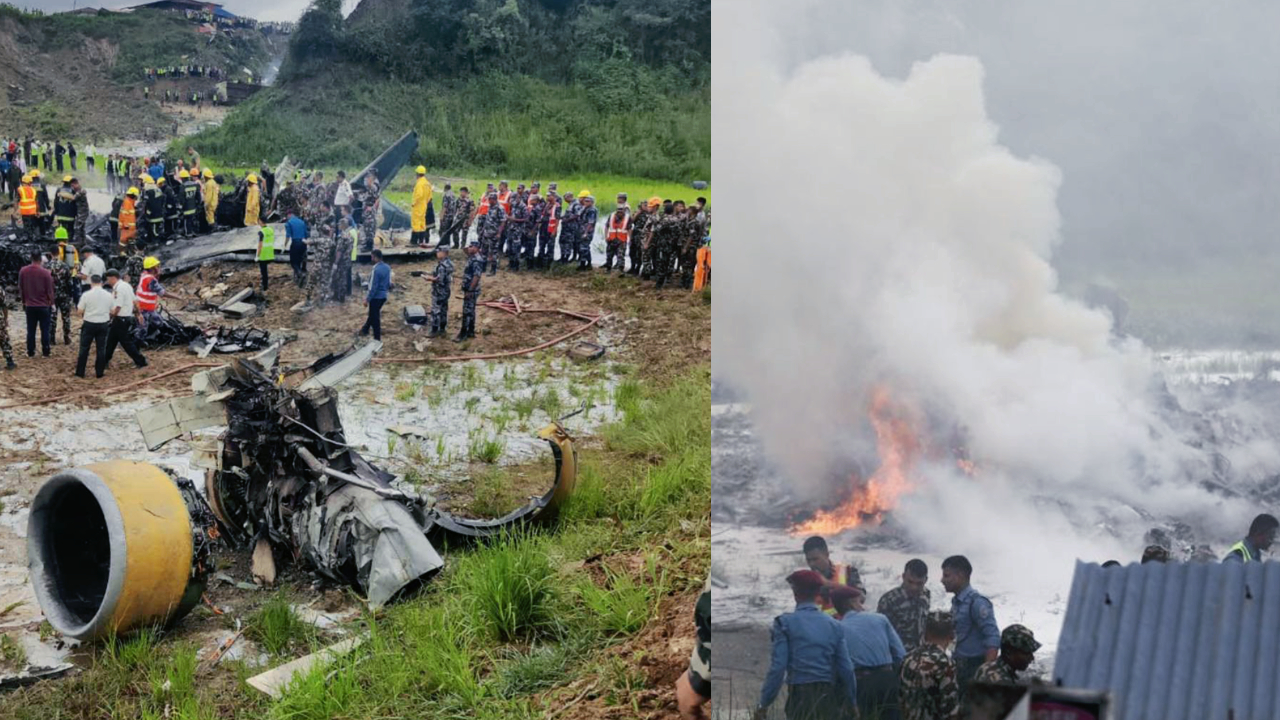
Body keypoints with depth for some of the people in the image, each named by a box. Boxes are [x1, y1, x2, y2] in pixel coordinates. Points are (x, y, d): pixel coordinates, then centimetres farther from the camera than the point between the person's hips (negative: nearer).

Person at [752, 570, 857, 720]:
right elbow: (846, 668, 6)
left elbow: (777, 667, -9)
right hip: (829, 697, 4)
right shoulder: (833, 624, 8)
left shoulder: (785, 623, -3)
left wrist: (763, 704, -4)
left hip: (800, 696, -4)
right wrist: (852, 702, 18)